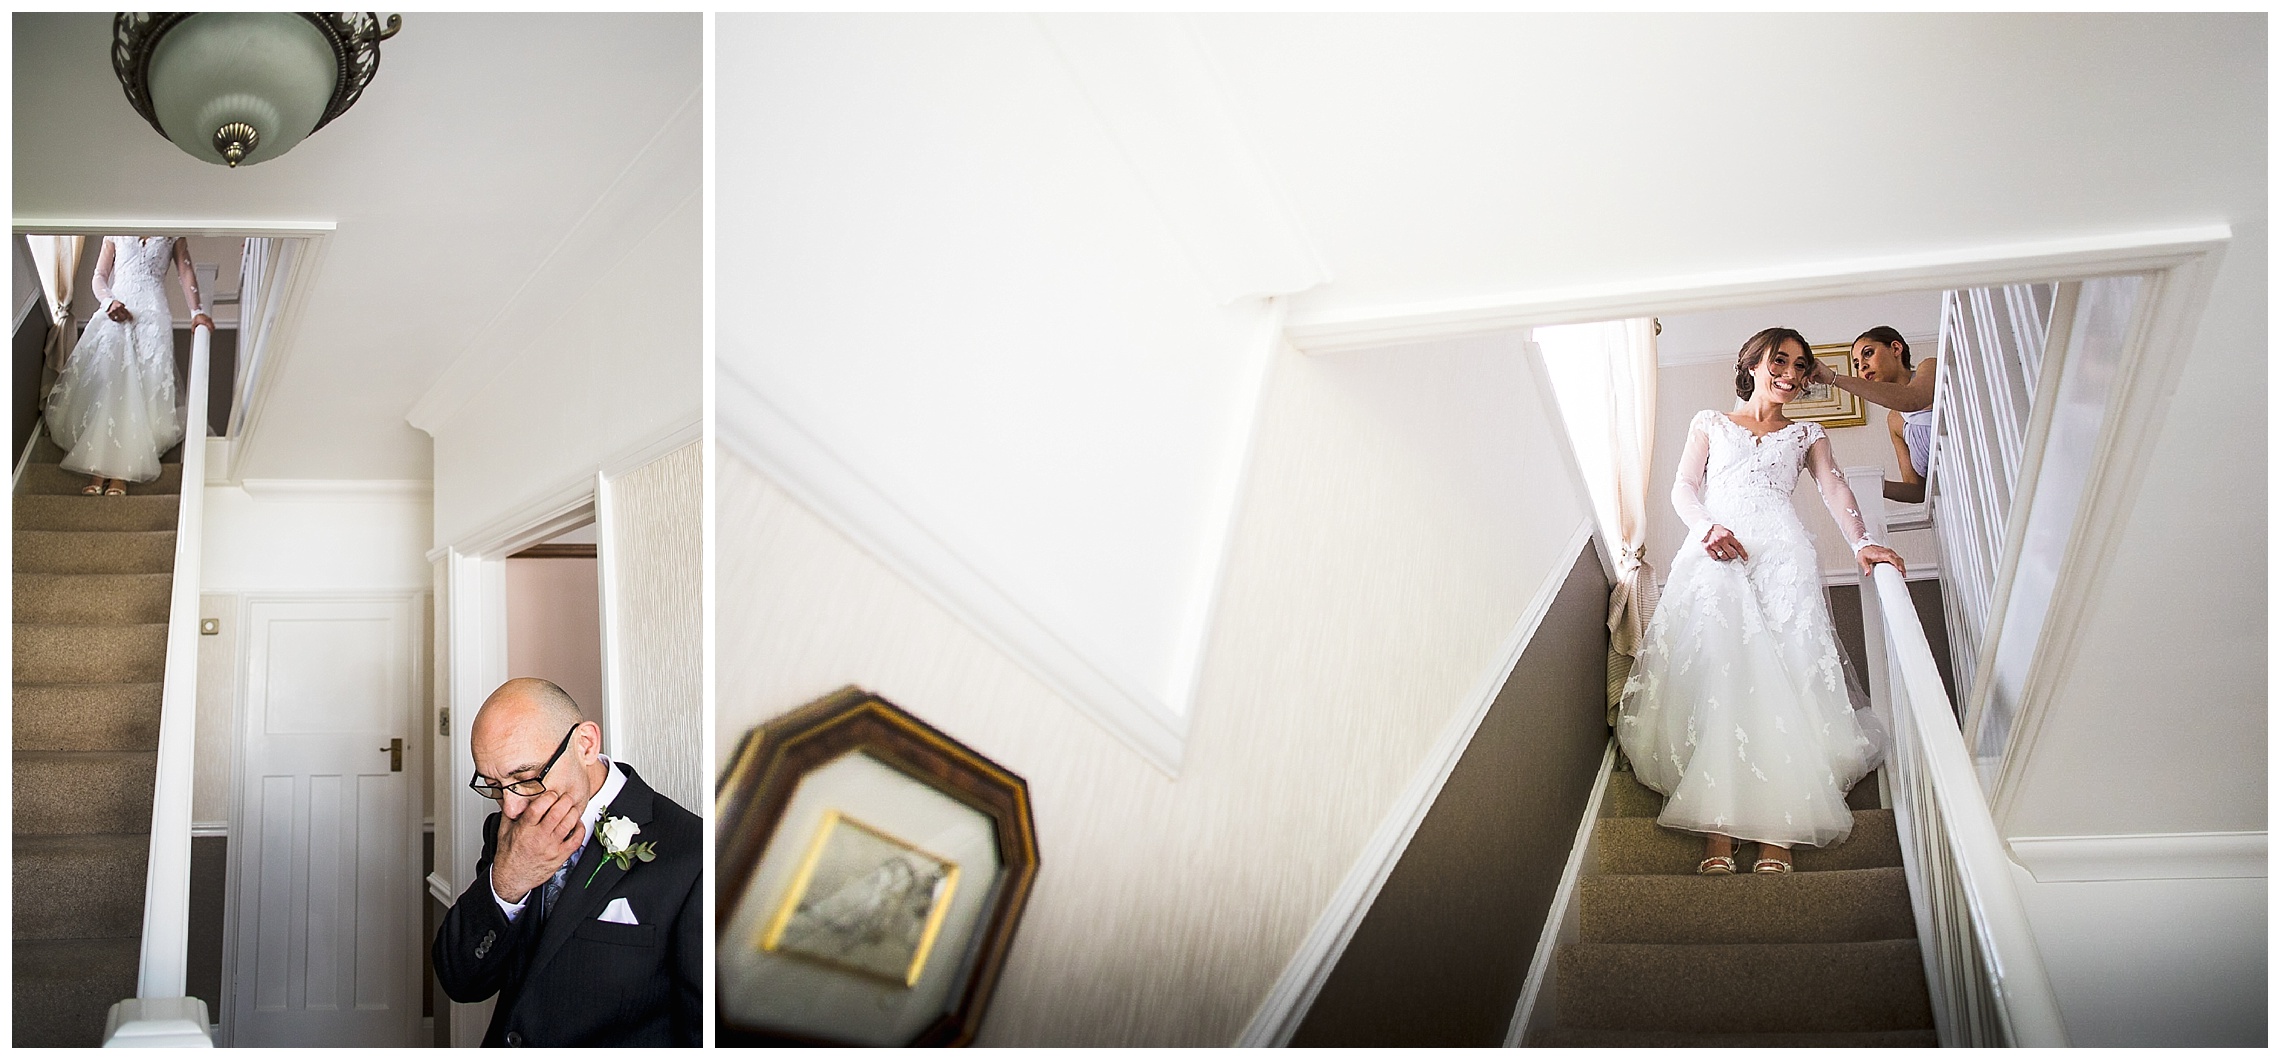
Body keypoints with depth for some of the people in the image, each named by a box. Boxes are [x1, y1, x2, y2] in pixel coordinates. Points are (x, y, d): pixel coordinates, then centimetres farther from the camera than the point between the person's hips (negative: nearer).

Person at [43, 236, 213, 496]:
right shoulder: (115, 233, 19)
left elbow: (186, 271, 11)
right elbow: (99, 276, 15)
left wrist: (196, 311, -3)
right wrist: (108, 301, -7)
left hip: (152, 316, -1)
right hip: (116, 314, 1)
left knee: (143, 386, -17)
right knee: (103, 381, -17)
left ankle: (120, 473, -20)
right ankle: (99, 470, -21)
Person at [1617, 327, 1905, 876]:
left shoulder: (1806, 435, 27)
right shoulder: (1710, 423, 25)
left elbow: (1833, 487, 9)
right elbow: (1683, 487, 13)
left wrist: (1860, 543, -11)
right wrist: (1706, 526, -11)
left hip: (1780, 555, 1)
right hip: (1715, 552, -1)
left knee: (1778, 677, -19)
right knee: (1714, 672, -22)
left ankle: (1775, 830, -28)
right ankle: (1717, 829, -30)